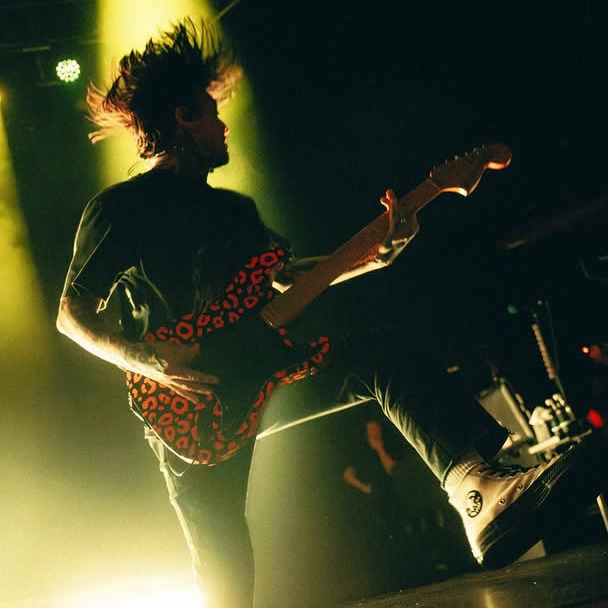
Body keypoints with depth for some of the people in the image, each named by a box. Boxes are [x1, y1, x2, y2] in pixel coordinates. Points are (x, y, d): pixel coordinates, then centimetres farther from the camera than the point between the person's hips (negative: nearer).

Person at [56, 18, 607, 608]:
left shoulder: (234, 207, 21)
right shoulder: (120, 207, -2)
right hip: (192, 408, -5)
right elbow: (73, 312, -6)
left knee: (378, 348, -17)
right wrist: (149, 358, -22)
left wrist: (377, 253, 7)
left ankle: (484, 494, -40)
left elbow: (284, 275, 20)